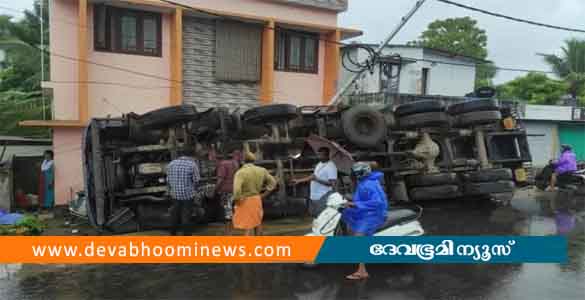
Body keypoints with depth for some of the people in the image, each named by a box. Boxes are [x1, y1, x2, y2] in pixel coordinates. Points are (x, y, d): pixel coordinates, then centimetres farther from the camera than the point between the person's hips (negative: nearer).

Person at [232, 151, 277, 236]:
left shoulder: (240, 172, -20)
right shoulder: (261, 170, -1)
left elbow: (237, 190, -32)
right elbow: (273, 182, 8)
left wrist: (237, 199, -13)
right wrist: (263, 195, 10)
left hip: (245, 201, -5)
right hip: (257, 200, 5)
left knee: (248, 227, 1)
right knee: (257, 223, 22)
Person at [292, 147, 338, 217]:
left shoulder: (331, 166, -16)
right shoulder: (320, 164, 14)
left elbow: (333, 183, -22)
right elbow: (313, 176, 25)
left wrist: (317, 180, -24)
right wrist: (298, 181, 22)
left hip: (323, 198, -9)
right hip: (314, 196, 10)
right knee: (314, 217, 16)